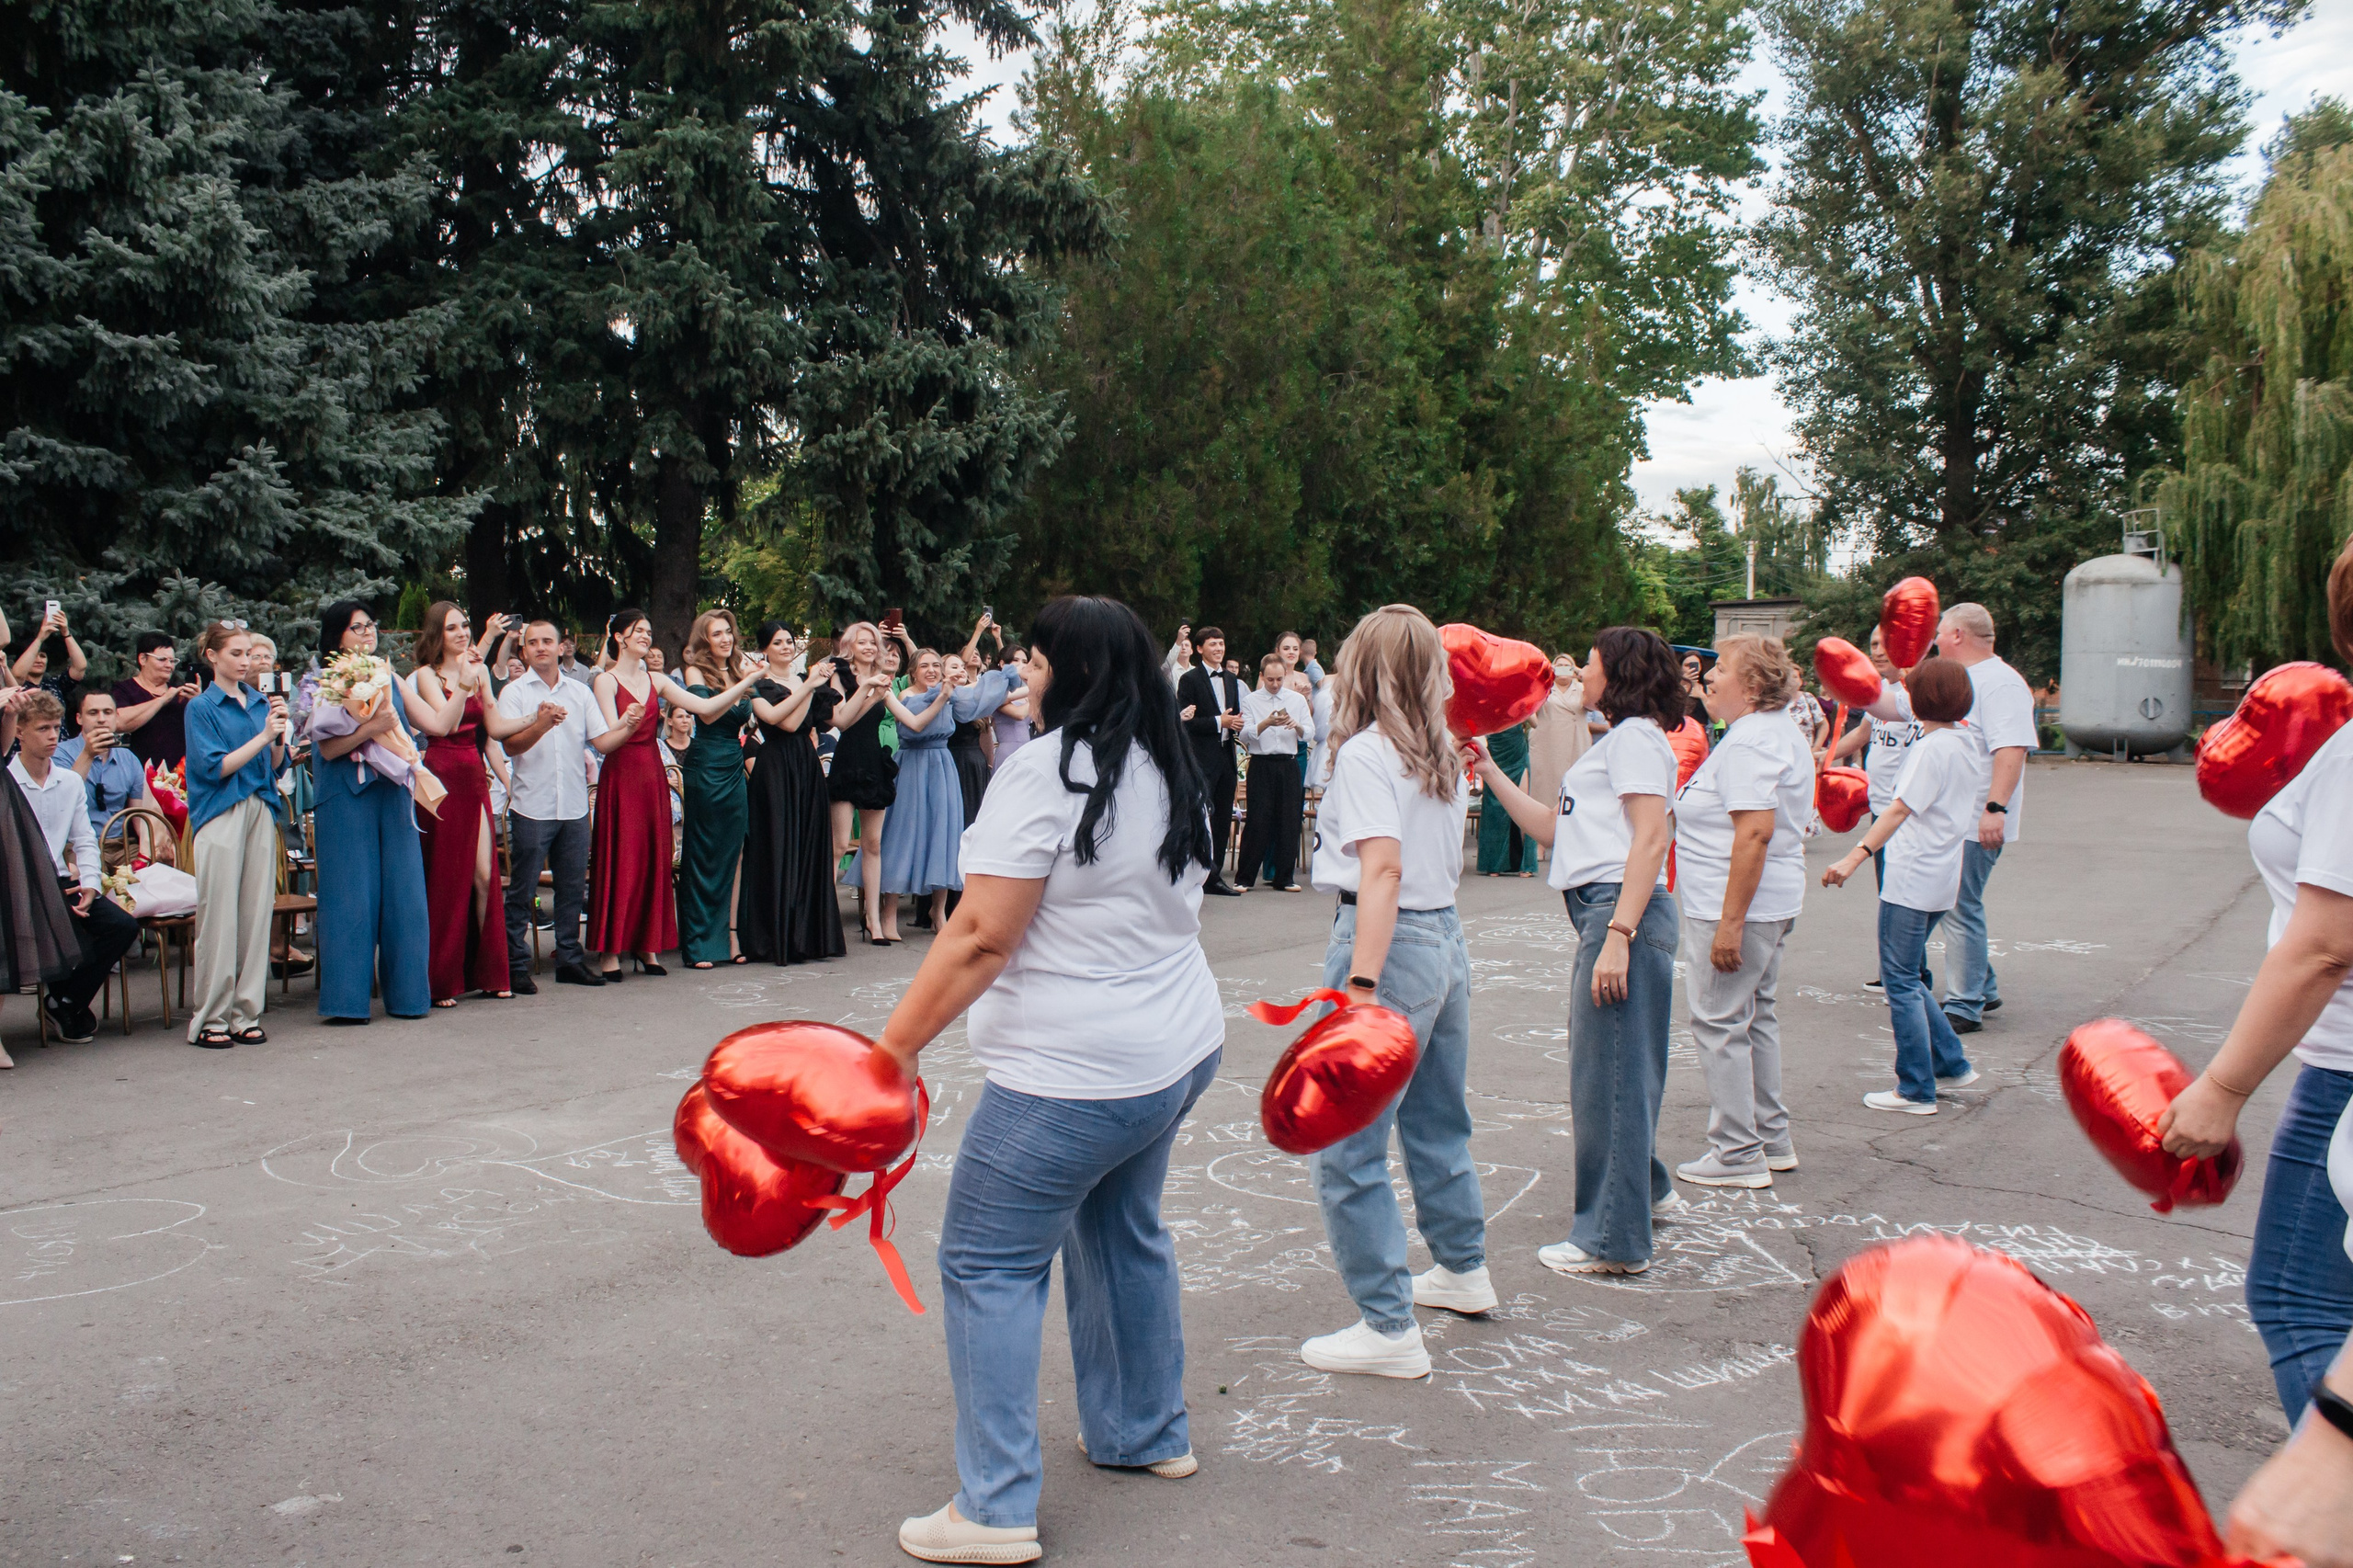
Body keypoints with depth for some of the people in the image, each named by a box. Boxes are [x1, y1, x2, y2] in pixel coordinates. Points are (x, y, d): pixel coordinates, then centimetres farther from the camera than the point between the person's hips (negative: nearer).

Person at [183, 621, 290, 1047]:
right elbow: (215, 767, -9)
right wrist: (262, 735, -13)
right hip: (221, 817, -5)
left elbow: (275, 765, 12)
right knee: (219, 919, -4)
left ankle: (246, 1015, 10)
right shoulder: (203, 707, 0)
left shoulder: (260, 702, 13)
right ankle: (210, 1019, 2)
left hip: (261, 813, 5)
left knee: (258, 914, 4)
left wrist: (280, 732, -5)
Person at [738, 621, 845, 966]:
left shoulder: (807, 679, 16)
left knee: (811, 845, 5)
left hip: (808, 769, 6)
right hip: (776, 768, -6)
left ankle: (809, 935, 11)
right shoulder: (760, 685, -2)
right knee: (780, 850, -5)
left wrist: (829, 683, -4)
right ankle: (783, 940, -2)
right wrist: (809, 686, -18)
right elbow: (786, 721, -17)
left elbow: (833, 719, 6)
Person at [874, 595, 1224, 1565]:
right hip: (1179, 1049, 9)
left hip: (1074, 1074, -9)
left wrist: (898, 1042, -17)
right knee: (1125, 1232, 23)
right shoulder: (1170, 772, 9)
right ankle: (1148, 1433, 36)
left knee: (987, 1263, -1)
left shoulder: (1045, 772, -17)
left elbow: (981, 937, -21)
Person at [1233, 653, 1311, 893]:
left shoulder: (1297, 700, 12)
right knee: (1258, 821, -5)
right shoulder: (1250, 700, 6)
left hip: (1289, 764, 2)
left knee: (1289, 820, 2)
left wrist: (1297, 725, -15)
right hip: (1262, 764, -2)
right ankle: (1244, 877, 2)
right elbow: (1245, 735, -5)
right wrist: (1266, 723, -21)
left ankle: (1285, 877, 10)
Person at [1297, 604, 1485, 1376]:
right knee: (1437, 1122, 25)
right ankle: (1464, 1270, 41)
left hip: (1389, 941, -9)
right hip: (1446, 938, 9)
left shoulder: (1365, 752, -11)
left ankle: (1389, 1328, 2)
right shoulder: (1443, 756, 11)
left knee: (1346, 1151, -2)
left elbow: (1382, 869, -23)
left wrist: (1361, 984, -29)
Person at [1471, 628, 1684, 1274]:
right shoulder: (1615, 743, 24)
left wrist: (1618, 934, -25)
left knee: (1607, 1073, -5)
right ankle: (1646, 1189, 38)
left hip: (1623, 908, -10)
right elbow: (1550, 827, 24)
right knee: (1601, 1069, 20)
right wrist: (1489, 771, 22)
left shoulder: (1635, 737, -6)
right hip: (1601, 911, 10)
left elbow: (1652, 837, -18)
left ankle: (1612, 1239, 3)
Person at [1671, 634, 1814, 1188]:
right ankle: (1772, 1140, 27)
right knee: (1756, 1016, 18)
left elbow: (1756, 832, -27)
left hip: (1734, 906, -11)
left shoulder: (1747, 742, -19)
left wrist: (1730, 922, -27)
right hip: (1775, 902, 11)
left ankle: (1738, 1154, 5)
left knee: (1721, 1022, -2)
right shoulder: (1786, 732, 14)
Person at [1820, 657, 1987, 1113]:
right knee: (1907, 977, 19)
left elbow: (1900, 809, -23)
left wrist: (1855, 856, -28)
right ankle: (1952, 1065, 22)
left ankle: (1917, 1090, 1)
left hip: (1913, 878, -9)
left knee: (1901, 981, -3)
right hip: (1941, 876, 9)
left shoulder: (1933, 747, -15)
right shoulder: (1968, 742, 10)